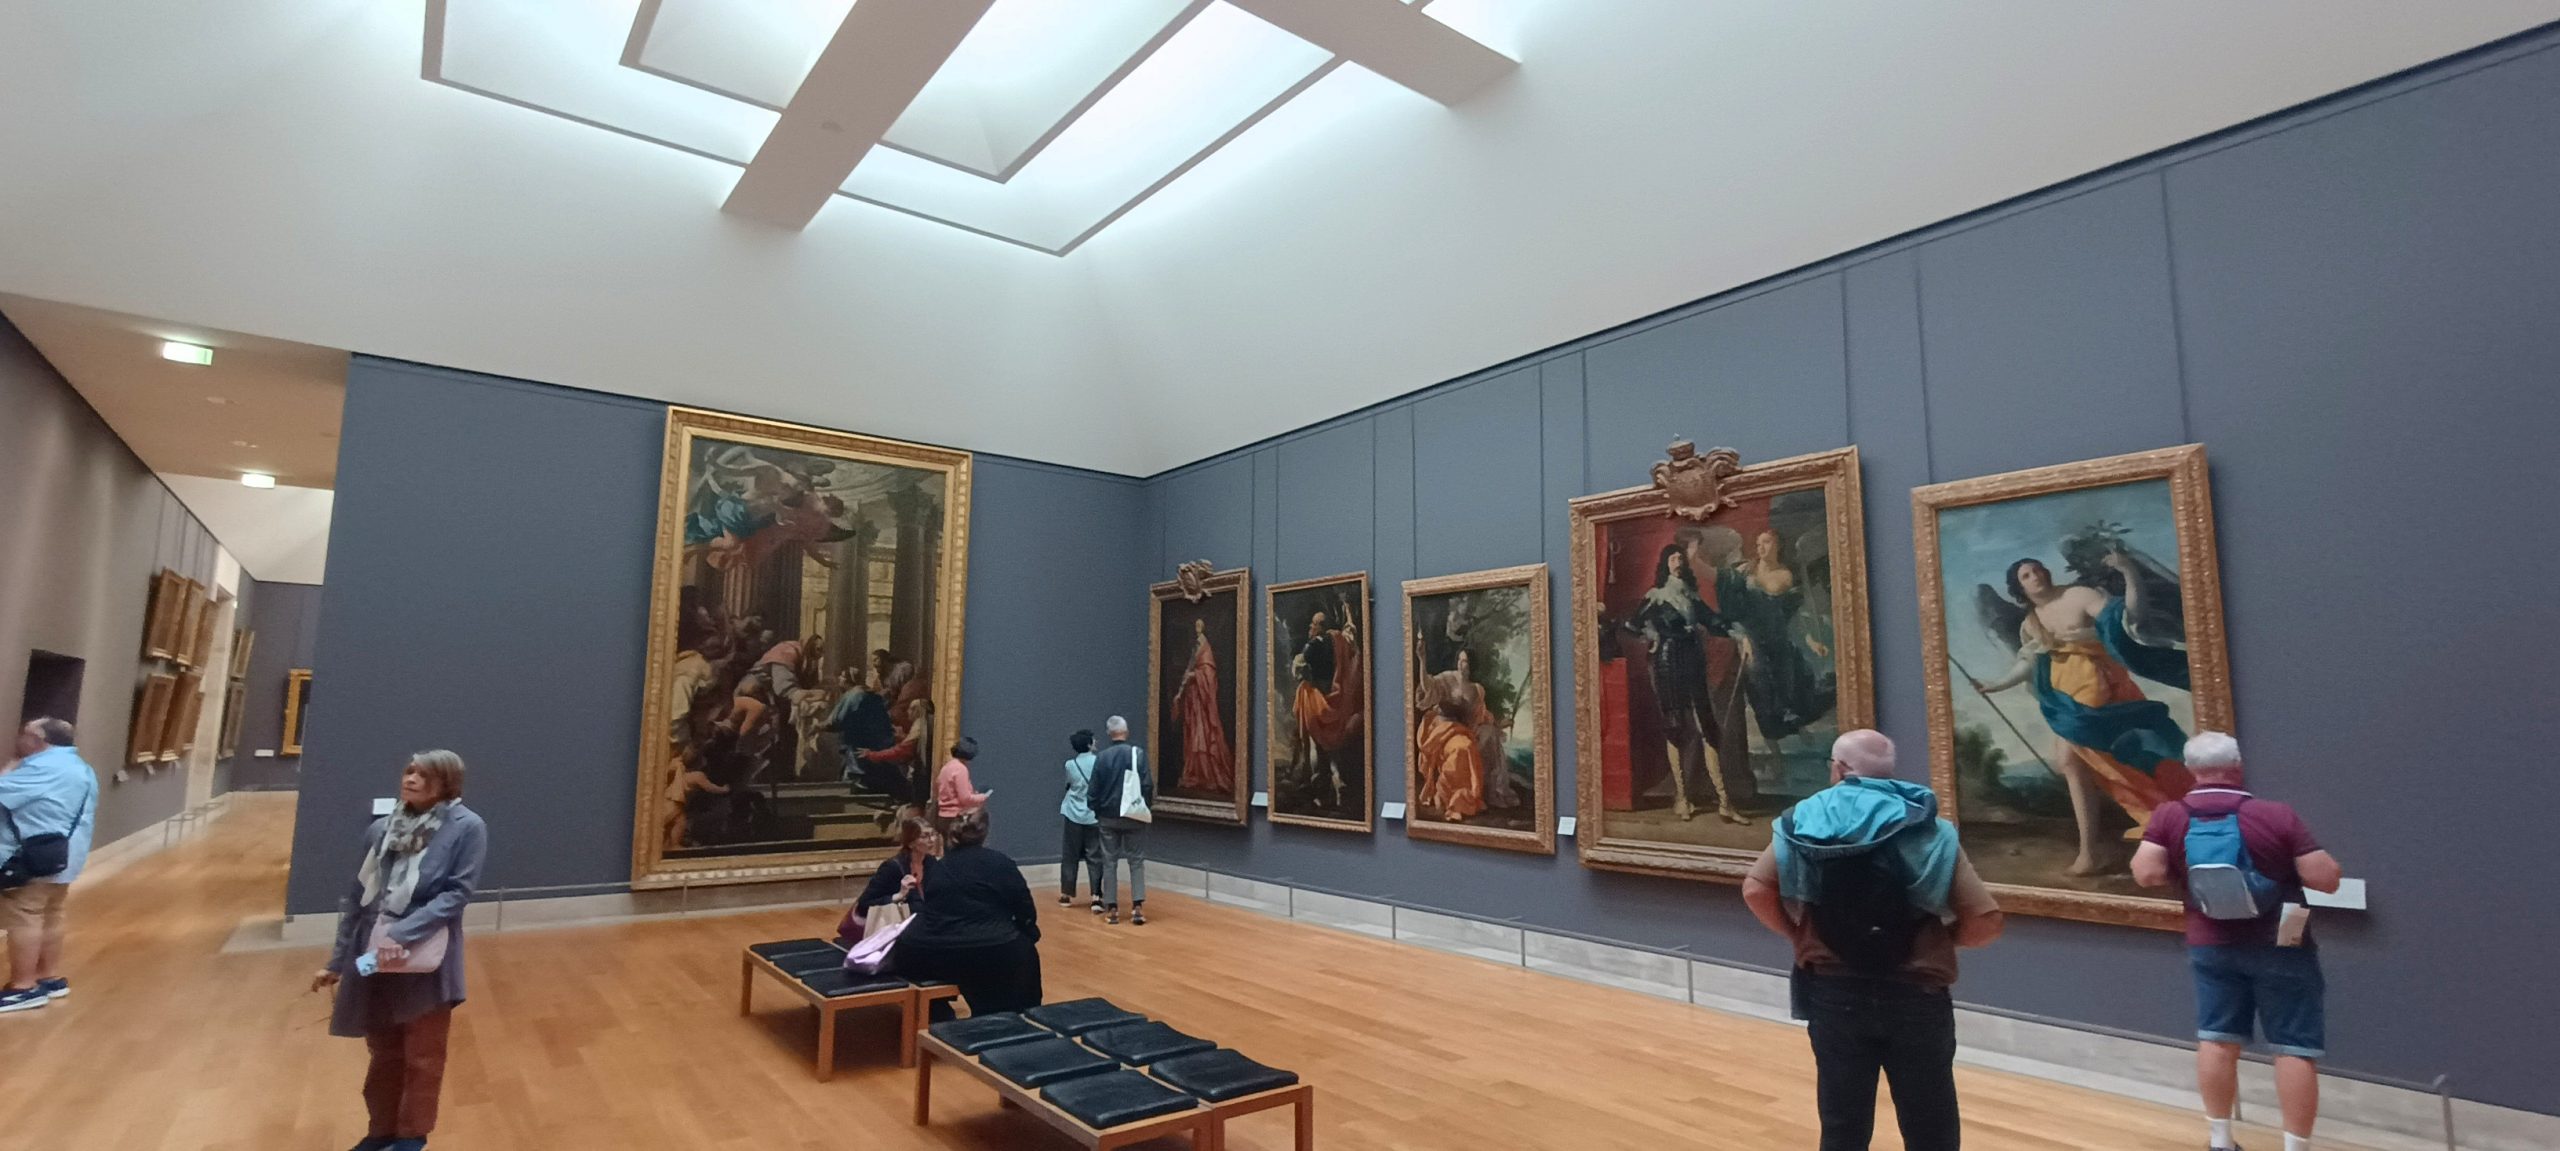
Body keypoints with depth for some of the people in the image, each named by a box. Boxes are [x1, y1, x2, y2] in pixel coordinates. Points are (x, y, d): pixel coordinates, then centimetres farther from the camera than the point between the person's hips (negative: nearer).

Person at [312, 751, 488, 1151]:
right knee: (384, 1053, 20)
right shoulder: (381, 829, 3)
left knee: (422, 1057, 11)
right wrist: (337, 961, 12)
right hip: (373, 958, 4)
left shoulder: (467, 828, -12)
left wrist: (403, 934, -25)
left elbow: (457, 893, -15)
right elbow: (355, 896, 10)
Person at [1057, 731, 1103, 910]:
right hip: (1094, 816, -2)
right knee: (1095, 858, 1)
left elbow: (1069, 785, 11)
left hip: (1073, 815, 2)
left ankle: (1066, 895, 20)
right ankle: (1096, 897, -7)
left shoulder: (1070, 765, -3)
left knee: (1070, 856, 12)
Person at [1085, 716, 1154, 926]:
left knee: (1109, 862, 9)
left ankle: (1111, 908, 9)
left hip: (1108, 817, 1)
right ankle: (1138, 906, -5)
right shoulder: (1137, 753, -9)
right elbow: (1147, 785, -11)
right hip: (1133, 816, -1)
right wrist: (1146, 807, 6)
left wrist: (1096, 811, 16)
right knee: (1136, 861, 5)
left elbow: (1093, 789, 0)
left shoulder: (1102, 757, -4)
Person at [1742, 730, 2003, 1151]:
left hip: (1834, 993, 0)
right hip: (1916, 996, 0)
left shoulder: (1807, 821, -2)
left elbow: (1755, 889, -13)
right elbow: (1985, 920, -9)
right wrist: (1940, 938, 11)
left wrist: (1798, 934, 3)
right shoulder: (1929, 830, -1)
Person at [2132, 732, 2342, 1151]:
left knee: (2217, 1039, 9)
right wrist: (2285, 864, 8)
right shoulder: (2277, 815, -11)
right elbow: (2326, 878, -11)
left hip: (2211, 945, 2)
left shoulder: (2169, 816, -6)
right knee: (2295, 1048, 4)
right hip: (2279, 947, -2)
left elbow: (2147, 873, -13)